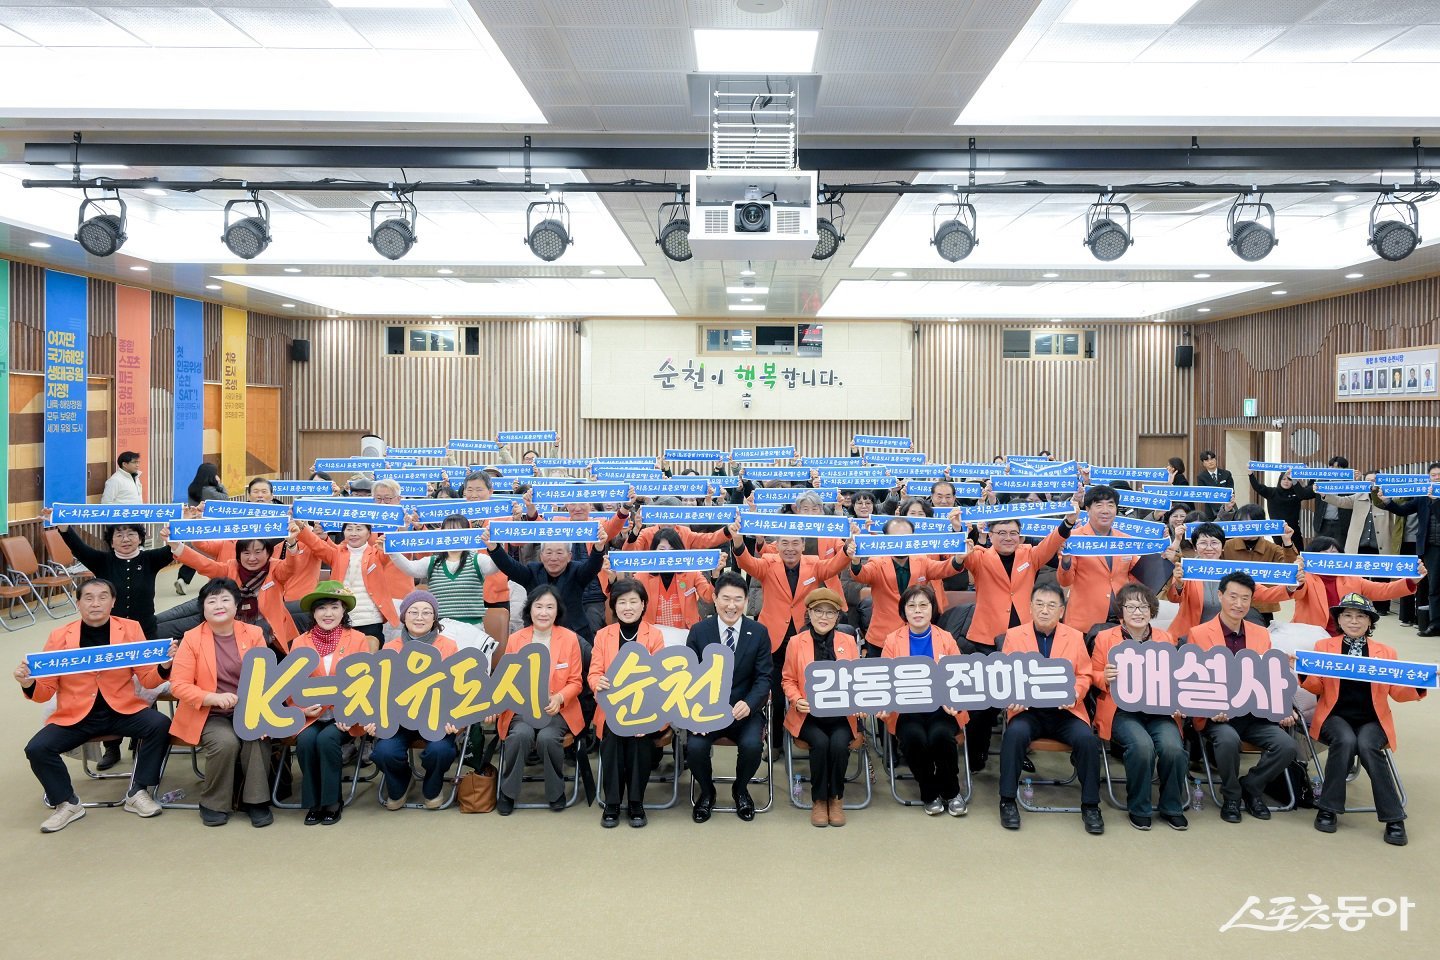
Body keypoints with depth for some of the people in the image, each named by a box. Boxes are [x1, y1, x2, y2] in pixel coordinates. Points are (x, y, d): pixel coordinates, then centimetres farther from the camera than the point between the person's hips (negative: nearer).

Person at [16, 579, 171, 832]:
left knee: (161, 725, -25)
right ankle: (67, 803, 4)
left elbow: (147, 680, 2)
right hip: (74, 716, 1)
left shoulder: (130, 629, 0)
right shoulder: (60, 637, 0)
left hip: (122, 711, 0)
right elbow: (45, 692, 5)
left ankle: (137, 792, -4)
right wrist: (29, 684, -17)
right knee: (37, 748, -21)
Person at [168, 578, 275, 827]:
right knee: (226, 742, -30)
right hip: (208, 714, -1)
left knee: (257, 738, -29)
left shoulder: (254, 634, 4)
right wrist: (214, 698, -24)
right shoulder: (191, 639, -2)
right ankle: (213, 804, -7)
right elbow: (178, 685, -8)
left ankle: (255, 800, -12)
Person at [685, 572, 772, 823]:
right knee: (694, 746, -27)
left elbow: (763, 678, -2)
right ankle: (706, 792, 9)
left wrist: (748, 704, -22)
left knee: (751, 745, -28)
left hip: (744, 709, 0)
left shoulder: (759, 632, 0)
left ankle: (740, 790, 8)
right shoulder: (699, 631, 0)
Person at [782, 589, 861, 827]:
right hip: (808, 715, -1)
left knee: (839, 743, -29)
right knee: (820, 742, -30)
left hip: (840, 714, 1)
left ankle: (836, 798, -4)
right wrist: (797, 701, -13)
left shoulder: (848, 641, 8)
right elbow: (788, 680, 7)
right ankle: (818, 799, -7)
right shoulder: (796, 642, 3)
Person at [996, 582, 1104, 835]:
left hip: (1065, 711, 1)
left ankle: (1090, 805, -9)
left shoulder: (1075, 637, 11)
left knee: (1087, 738, -27)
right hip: (1028, 710, -1)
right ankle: (1008, 801, -18)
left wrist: (1074, 693, -13)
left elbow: (1084, 675, 9)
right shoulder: (1013, 635, 7)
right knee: (1015, 734, -32)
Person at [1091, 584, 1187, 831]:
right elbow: (1093, 674, 10)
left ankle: (1172, 808, 0)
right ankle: (1139, 809, -7)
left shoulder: (1166, 639, 15)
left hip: (1159, 709, 2)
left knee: (1173, 747, -26)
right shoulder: (1105, 638, 8)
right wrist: (1105, 678, -14)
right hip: (1122, 710, -2)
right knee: (1142, 745, -31)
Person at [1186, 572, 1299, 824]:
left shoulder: (1261, 634, 13)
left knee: (1286, 745, -21)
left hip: (1255, 712, 4)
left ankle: (1251, 788, 8)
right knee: (1228, 739, -35)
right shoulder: (1199, 634, -1)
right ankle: (1231, 796, -5)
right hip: (1218, 714, -4)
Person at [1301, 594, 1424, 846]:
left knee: (1367, 746, -33)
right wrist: (1303, 673, -16)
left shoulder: (1385, 653, 12)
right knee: (1346, 741, -34)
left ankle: (1394, 818, -21)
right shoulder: (1324, 646, 10)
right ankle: (1328, 809, -19)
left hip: (1372, 720, 0)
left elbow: (1397, 692, 7)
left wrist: (1419, 685, -13)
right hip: (1336, 717, 0)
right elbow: (1317, 687, 5)